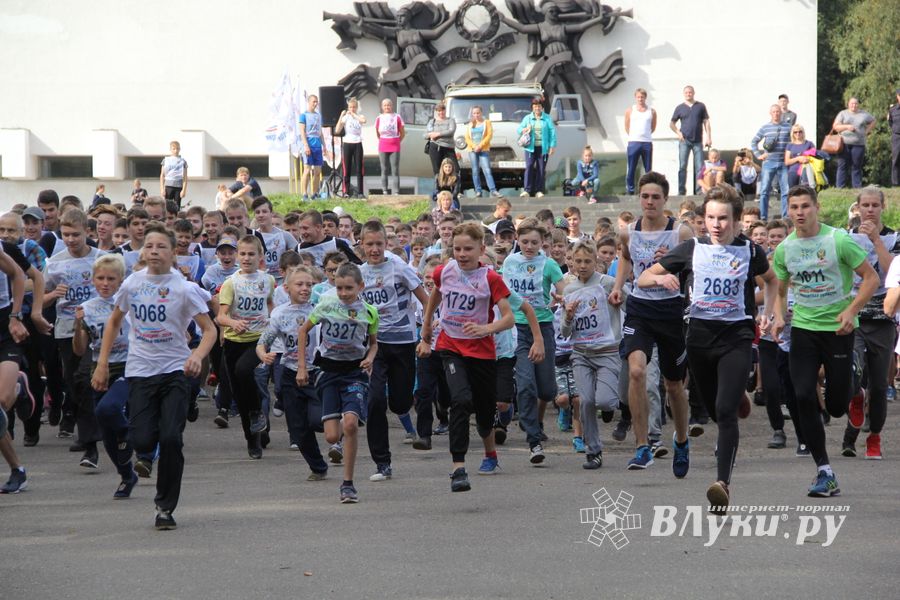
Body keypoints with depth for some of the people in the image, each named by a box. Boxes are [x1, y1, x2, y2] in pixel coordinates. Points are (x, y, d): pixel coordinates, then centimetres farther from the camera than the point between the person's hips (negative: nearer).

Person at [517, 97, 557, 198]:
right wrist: (524, 130, -9)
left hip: (543, 148, -1)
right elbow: (518, 129, 15)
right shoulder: (527, 118, 13)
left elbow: (552, 132, 3)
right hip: (530, 147, 1)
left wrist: (552, 146, -5)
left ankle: (539, 191, 4)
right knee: (529, 167, -12)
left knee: (541, 169, -1)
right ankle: (527, 190, -14)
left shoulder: (547, 118, 7)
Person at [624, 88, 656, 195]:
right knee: (631, 169, 0)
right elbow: (627, 127, 12)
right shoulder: (630, 110, 6)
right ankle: (630, 191, 6)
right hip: (633, 143, -1)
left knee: (648, 170, 4)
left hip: (647, 143, 1)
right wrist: (633, 136, 12)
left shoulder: (652, 112, 7)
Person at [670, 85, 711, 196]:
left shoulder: (701, 106, 8)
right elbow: (671, 123, 14)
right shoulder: (680, 108, 8)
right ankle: (681, 191, 4)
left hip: (697, 141, 0)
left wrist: (708, 137, -2)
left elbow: (706, 122, 7)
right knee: (682, 167, 0)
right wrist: (678, 132, -4)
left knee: (699, 167, -2)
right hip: (684, 141, 0)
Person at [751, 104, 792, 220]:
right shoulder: (765, 128, 6)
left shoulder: (788, 128, 6)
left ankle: (786, 218, 7)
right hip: (769, 163, 0)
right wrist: (758, 155, 4)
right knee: (764, 191, -2)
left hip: (783, 164, 0)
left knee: (786, 191, 0)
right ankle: (763, 218, 3)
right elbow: (754, 142, 13)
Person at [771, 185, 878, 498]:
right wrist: (778, 317, -4)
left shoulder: (838, 240, -11)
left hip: (838, 328, -3)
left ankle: (852, 387, 41)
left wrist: (851, 310, -20)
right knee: (804, 396, -12)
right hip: (803, 328, 3)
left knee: (836, 407, 1)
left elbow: (871, 277, -7)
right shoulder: (784, 249, 2)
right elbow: (779, 290, 16)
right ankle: (824, 471, -4)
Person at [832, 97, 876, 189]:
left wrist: (867, 131, 10)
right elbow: (835, 126, 2)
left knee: (857, 167, 1)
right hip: (844, 144, -1)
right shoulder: (843, 114, 8)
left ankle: (857, 187, 3)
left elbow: (873, 122, 25)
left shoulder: (864, 114, 13)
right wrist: (847, 127, -12)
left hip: (858, 144, 1)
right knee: (842, 166, -4)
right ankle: (839, 187, -4)